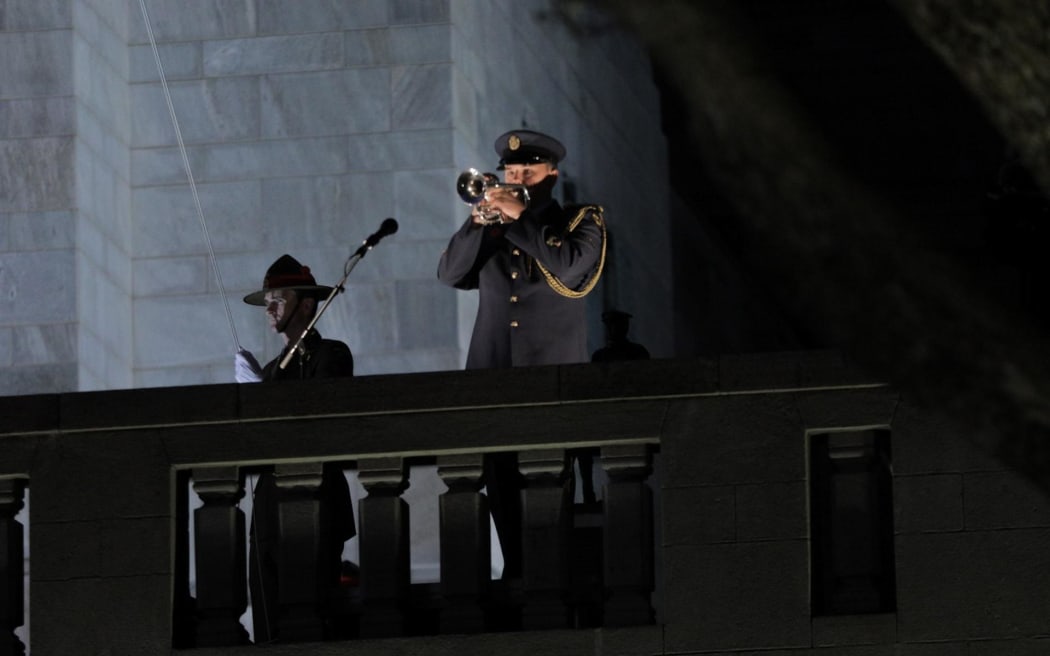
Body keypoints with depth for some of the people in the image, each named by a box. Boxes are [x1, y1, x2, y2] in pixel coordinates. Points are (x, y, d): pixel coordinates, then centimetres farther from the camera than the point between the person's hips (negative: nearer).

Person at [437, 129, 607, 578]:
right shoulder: (492, 229, 17)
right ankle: (516, 571, 7)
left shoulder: (581, 223, 7)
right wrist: (479, 221, -8)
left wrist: (519, 218, -15)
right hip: (493, 371, 3)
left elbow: (570, 267, -14)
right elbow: (451, 274, 3)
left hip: (552, 373, -3)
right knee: (501, 482, 1)